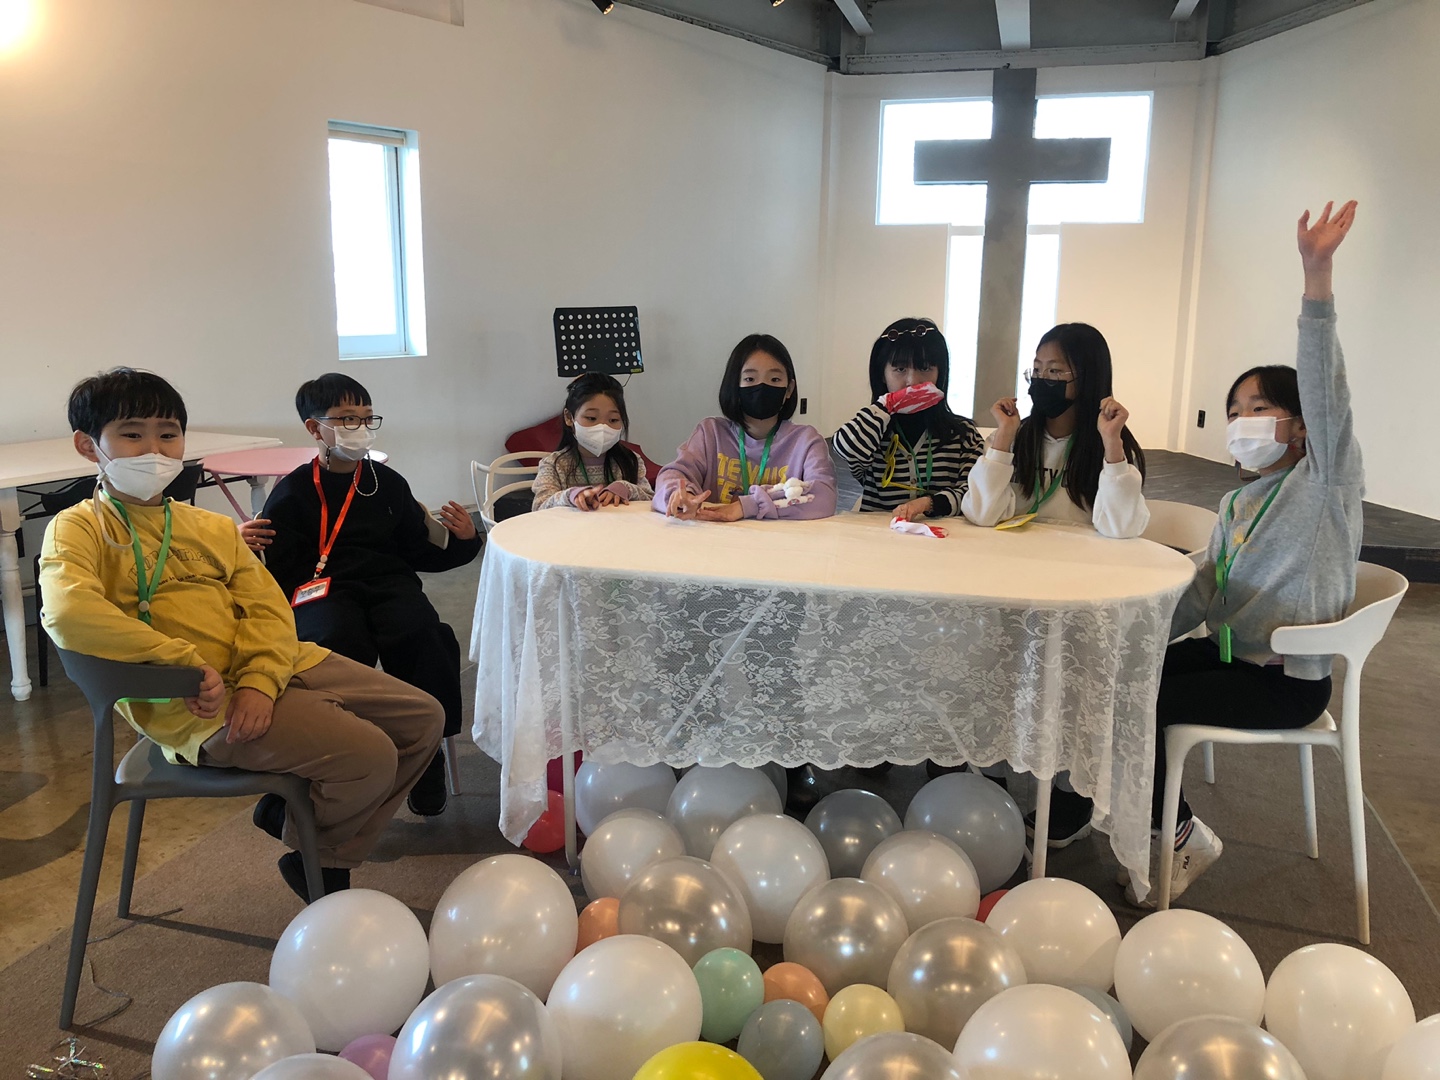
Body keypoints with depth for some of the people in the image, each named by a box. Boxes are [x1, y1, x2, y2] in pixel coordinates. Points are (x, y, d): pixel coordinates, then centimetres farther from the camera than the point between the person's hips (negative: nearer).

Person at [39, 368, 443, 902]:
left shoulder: (212, 527, 18)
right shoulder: (79, 528, 0)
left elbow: (267, 606, 7)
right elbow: (69, 613, -21)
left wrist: (260, 679, -13)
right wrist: (189, 664, -23)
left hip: (270, 673, 7)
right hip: (195, 703, -7)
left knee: (423, 718, 5)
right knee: (368, 755, -22)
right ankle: (312, 858, 10)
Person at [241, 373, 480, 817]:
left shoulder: (387, 482, 18)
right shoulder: (293, 492, 8)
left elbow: (418, 551, 21)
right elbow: (275, 569, 3)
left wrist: (460, 539, 5)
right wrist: (251, 549, -17)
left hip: (389, 581, 2)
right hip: (322, 589, -2)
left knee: (421, 635, -30)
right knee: (341, 644, -36)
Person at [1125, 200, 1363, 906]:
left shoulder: (1327, 481, -7)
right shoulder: (1235, 505, 14)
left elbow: (1324, 390, -24)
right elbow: (1201, 593, 12)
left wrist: (1317, 275, -36)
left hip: (1287, 681, -7)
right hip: (1224, 653, 7)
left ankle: (1183, 836, 0)